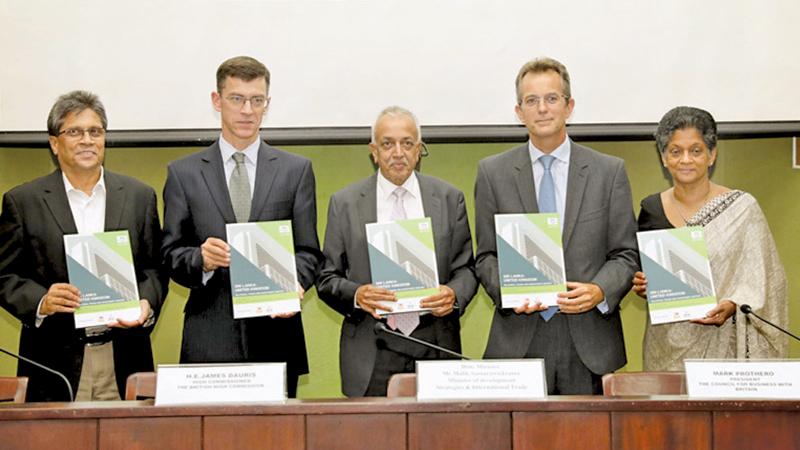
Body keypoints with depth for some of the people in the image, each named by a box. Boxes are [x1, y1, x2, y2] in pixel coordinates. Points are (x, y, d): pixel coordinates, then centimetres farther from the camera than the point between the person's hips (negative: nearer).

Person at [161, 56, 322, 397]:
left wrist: (294, 283, -13)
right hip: (209, 340, 0)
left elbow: (307, 251, 7)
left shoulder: (296, 170, 10)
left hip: (275, 335, 1)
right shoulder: (183, 173, 9)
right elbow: (170, 254, 6)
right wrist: (201, 259, -15)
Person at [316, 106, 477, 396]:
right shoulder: (345, 203, 6)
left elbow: (466, 267, 10)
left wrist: (454, 294, -12)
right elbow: (327, 279, 6)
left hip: (435, 348, 1)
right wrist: (356, 295, -15)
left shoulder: (449, 199, 9)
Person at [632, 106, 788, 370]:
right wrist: (640, 285, -6)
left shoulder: (741, 208, -3)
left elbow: (762, 279, -4)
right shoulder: (651, 209, 6)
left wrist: (732, 305, -20)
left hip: (721, 341, -2)